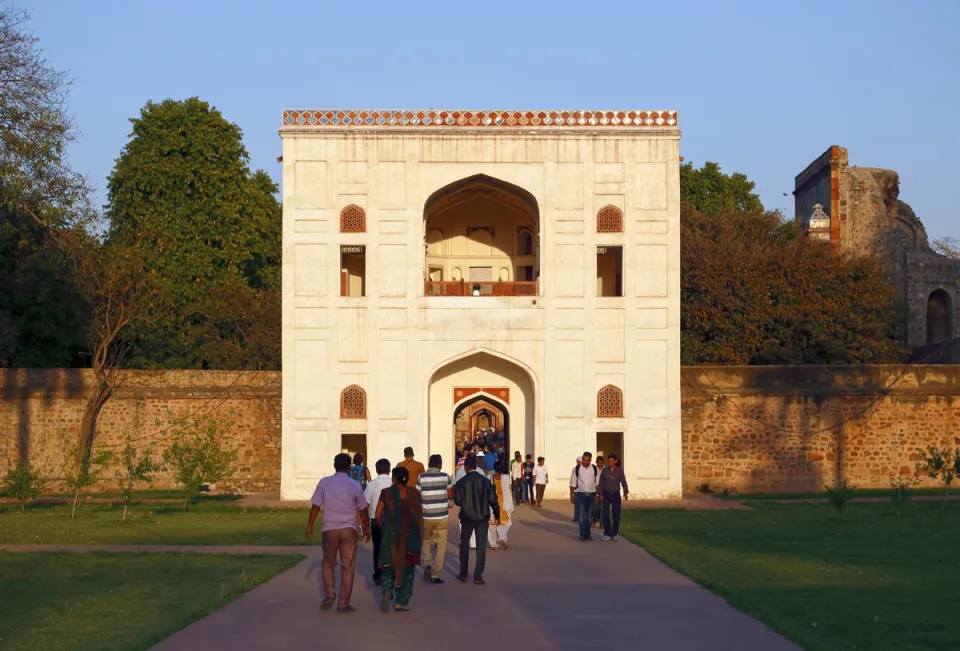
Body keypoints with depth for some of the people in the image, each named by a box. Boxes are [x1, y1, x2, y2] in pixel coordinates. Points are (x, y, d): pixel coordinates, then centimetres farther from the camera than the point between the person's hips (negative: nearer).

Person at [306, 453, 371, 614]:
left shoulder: (324, 483, -2)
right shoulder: (355, 485, -1)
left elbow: (315, 506, -1)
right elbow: (363, 510, 7)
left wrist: (309, 526, 10)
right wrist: (366, 529, 20)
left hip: (329, 529, 1)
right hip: (348, 529, -1)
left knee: (328, 564, 18)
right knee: (348, 567, 6)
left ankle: (329, 596, 6)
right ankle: (343, 604, 5)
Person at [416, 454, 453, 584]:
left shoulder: (421, 478, -5)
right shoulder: (445, 477, -4)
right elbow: (450, 496, 3)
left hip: (426, 516, 1)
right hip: (442, 516, -1)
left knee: (426, 542, 21)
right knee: (441, 546, 9)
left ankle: (428, 565, -3)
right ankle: (435, 575, 6)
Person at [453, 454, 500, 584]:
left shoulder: (461, 482, -8)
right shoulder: (485, 481, -4)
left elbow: (457, 501, -6)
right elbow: (493, 499, -4)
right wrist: (497, 515, 7)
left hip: (467, 518, 0)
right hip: (483, 517, 0)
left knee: (464, 545, 15)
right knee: (481, 546, 4)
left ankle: (463, 575, 17)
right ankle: (478, 576, -1)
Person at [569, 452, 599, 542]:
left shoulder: (595, 469, 3)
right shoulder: (577, 469, -2)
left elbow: (597, 483, 5)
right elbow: (573, 483, 1)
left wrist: (597, 495, 0)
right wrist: (572, 496, -1)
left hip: (591, 495, 2)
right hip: (580, 494, -2)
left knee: (589, 516, 8)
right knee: (581, 515, -9)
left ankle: (587, 534, 15)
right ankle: (583, 534, -10)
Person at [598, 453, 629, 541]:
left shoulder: (619, 471, -2)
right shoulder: (604, 471, 0)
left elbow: (623, 482, -7)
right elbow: (601, 483, 4)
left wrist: (626, 492, -19)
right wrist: (601, 494, -1)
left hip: (616, 494, 0)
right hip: (607, 494, 0)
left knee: (616, 514, 2)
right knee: (606, 514, -8)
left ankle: (614, 534, 12)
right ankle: (607, 534, -3)